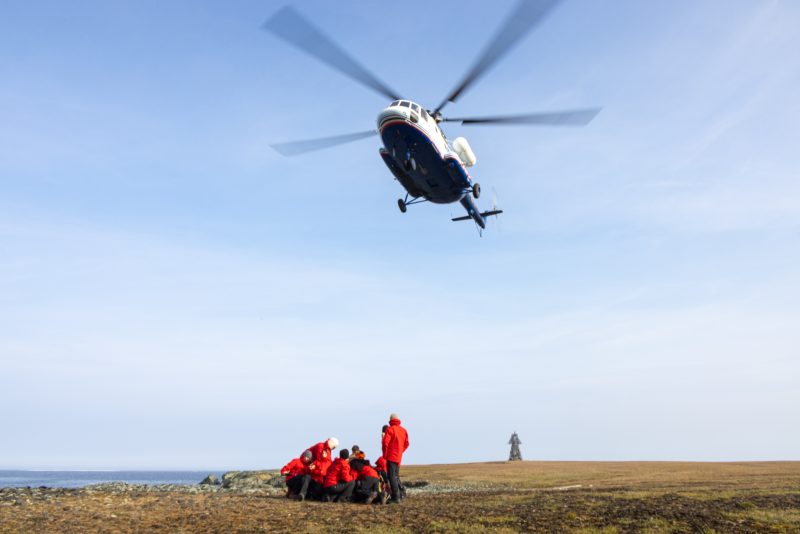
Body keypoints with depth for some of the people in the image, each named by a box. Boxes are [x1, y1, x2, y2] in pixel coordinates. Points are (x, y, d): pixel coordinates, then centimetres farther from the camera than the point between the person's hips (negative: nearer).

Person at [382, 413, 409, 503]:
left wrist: (385, 454, -5)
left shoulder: (390, 429, -9)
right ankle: (400, 495, 20)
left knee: (392, 477, -7)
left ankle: (396, 497, -13)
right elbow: (406, 444, 14)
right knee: (396, 476, 18)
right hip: (399, 457, 7)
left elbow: (385, 442, -16)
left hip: (391, 456, -7)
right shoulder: (403, 430, 11)